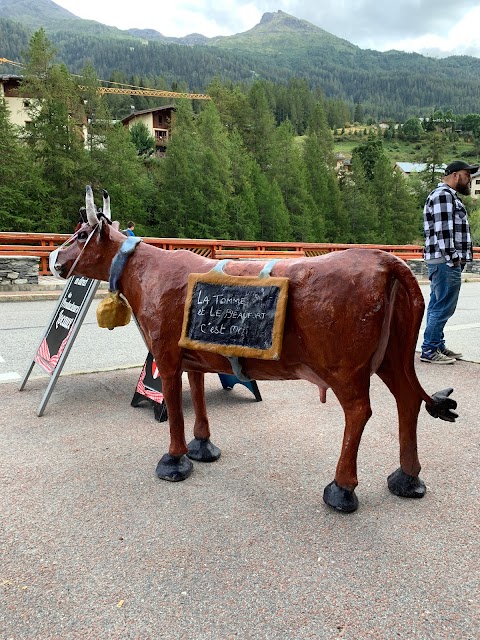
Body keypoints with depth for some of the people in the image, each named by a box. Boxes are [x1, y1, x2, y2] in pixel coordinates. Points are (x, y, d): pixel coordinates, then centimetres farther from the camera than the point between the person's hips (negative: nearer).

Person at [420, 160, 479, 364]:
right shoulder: (443, 195, -11)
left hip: (443, 262, 11)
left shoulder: (449, 196, 23)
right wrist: (452, 259, -20)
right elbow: (443, 230, -19)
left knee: (437, 306, 13)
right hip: (445, 261, -11)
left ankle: (438, 346, 20)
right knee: (443, 307, -9)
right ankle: (429, 350, -5)